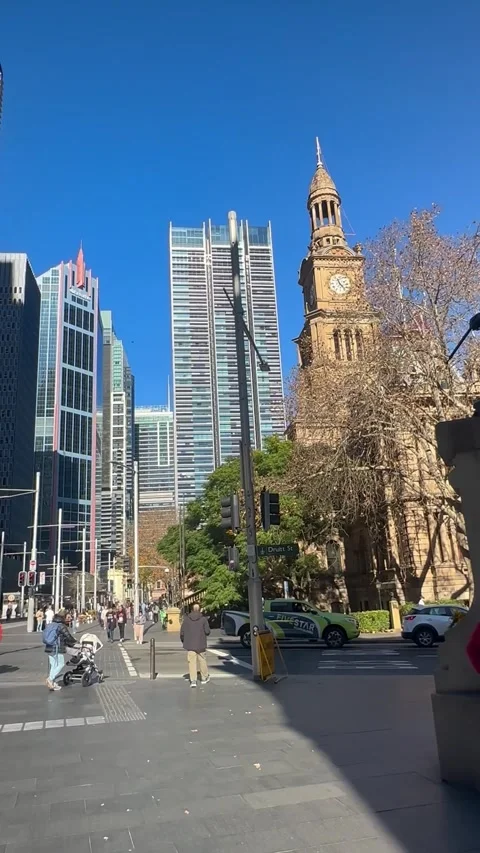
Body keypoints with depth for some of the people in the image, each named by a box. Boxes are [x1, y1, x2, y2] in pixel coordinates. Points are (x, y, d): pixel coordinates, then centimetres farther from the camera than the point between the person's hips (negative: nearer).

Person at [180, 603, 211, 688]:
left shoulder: (186, 619, -1)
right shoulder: (203, 619, -6)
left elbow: (182, 632, 0)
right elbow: (207, 631, -11)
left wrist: (183, 641, 16)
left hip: (190, 645, 1)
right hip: (201, 644, -1)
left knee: (191, 662, 2)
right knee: (202, 660, 14)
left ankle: (193, 680, -5)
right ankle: (204, 678, 26)